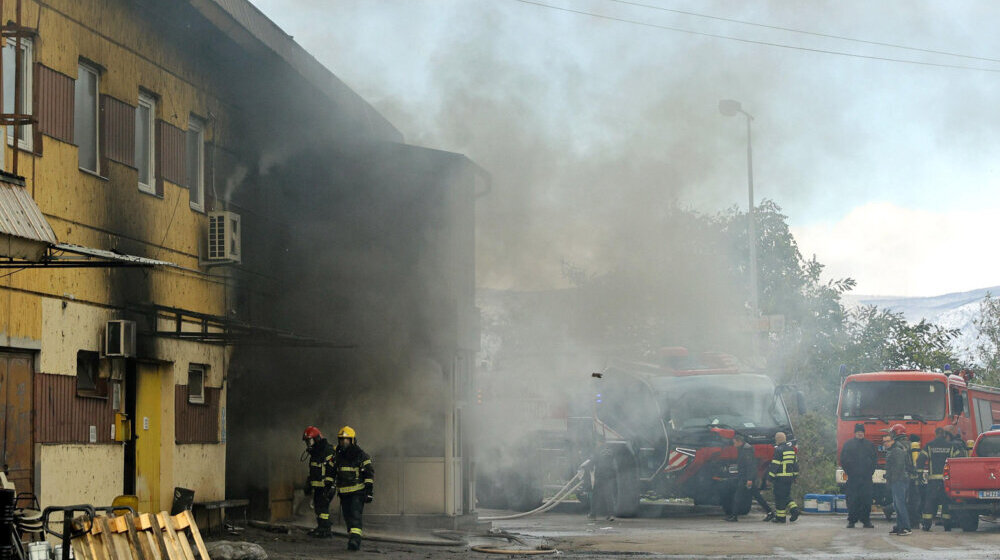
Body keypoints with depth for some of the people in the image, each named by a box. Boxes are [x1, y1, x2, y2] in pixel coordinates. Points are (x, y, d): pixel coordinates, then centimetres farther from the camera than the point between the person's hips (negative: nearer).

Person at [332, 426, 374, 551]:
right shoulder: (338, 456, 11)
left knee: (355, 516, -18)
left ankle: (355, 540, -26)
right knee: (348, 517, 9)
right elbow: (332, 473, 22)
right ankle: (352, 540, 20)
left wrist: (369, 492, -12)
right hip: (343, 493, 6)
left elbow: (370, 474, -7)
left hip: (357, 492, -6)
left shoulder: (361, 455, -7)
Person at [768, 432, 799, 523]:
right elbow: (795, 463, 19)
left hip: (780, 478, -8)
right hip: (790, 477, 8)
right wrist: (795, 476, 25)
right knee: (786, 495, 19)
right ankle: (794, 508, 0)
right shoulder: (791, 449, 13)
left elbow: (775, 464, -15)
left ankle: (780, 517, 1)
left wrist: (771, 477, -12)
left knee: (779, 497, -1)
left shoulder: (779, 449, -12)